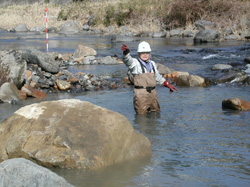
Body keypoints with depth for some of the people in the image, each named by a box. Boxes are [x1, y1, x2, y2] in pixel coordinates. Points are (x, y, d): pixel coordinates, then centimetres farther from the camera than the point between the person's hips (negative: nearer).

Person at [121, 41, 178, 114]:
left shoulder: (152, 64, 17)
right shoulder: (135, 62, -2)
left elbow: (157, 77, 29)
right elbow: (128, 60, -24)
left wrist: (168, 85, 27)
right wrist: (126, 52, -47)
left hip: (152, 92, 6)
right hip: (141, 93, -6)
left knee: (156, 112, 17)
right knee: (142, 114, -4)